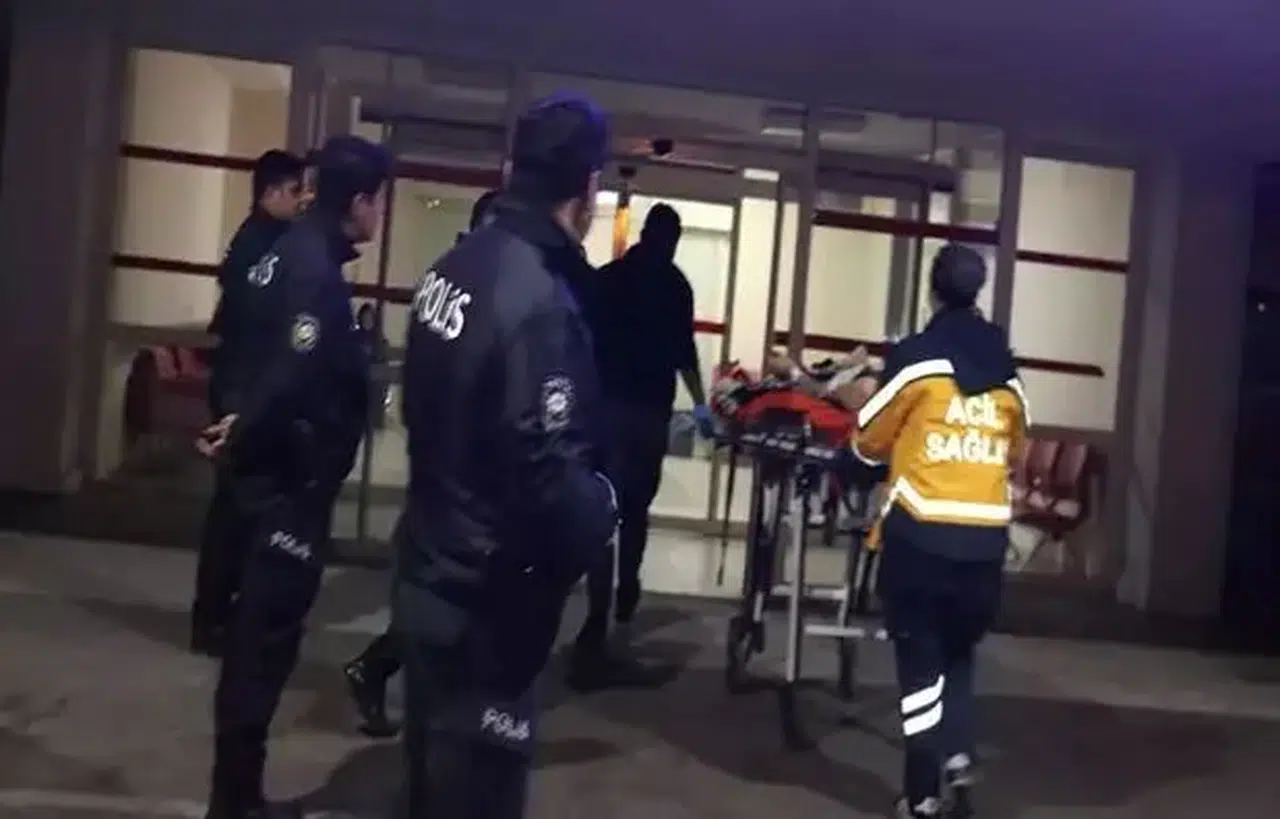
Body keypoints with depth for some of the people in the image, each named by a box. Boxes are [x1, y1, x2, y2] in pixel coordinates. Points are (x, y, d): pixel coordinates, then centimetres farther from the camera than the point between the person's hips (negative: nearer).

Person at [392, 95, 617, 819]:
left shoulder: (454, 268, 4)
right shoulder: (539, 303, -25)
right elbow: (547, 475, -28)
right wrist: (600, 514, -7)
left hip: (430, 578, 9)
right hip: (487, 602, -9)